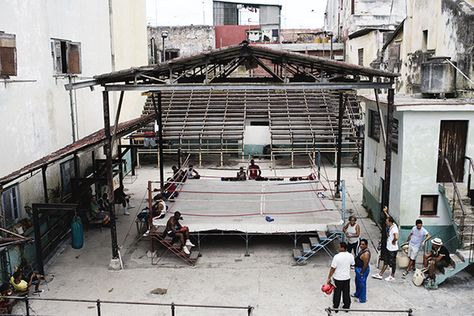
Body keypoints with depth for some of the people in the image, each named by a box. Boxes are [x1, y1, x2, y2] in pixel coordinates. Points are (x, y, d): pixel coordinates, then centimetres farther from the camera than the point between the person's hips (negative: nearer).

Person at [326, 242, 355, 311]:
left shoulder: (337, 257, -24)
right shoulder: (350, 256, -10)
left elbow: (332, 269, -19)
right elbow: (352, 265, 8)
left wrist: (329, 278, -8)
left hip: (338, 278, -3)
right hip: (347, 277, 3)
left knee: (337, 293, 14)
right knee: (346, 293, 18)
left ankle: (335, 306, 29)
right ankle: (347, 306, 32)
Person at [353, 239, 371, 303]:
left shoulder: (366, 253, -29)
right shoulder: (362, 250, 1)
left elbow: (365, 264, -24)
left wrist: (362, 273, -19)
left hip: (363, 270, -10)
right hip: (358, 269, 10)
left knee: (362, 284, 5)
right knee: (357, 282, 26)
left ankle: (363, 299, 21)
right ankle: (357, 294, 45)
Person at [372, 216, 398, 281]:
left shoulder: (394, 228, -27)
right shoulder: (390, 226, 0)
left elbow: (396, 237, -41)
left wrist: (393, 242, -26)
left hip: (393, 249, -9)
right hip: (388, 248, 9)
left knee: (392, 263, 9)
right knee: (386, 262, 17)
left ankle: (392, 276, 25)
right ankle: (380, 274, 26)